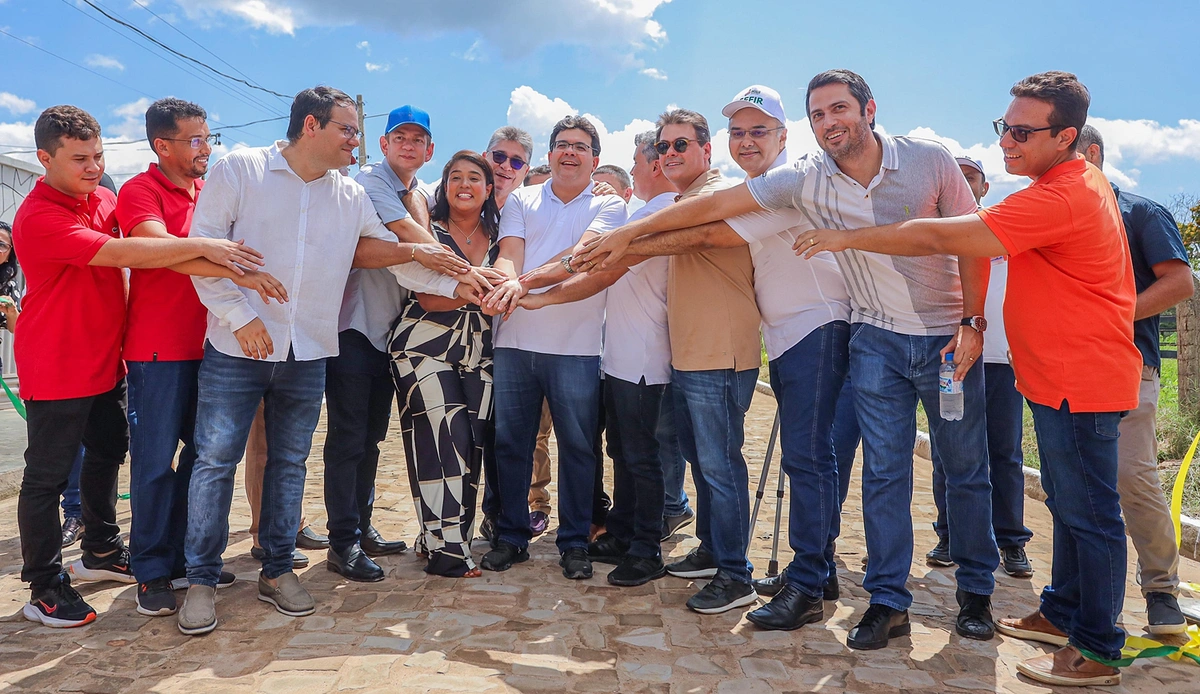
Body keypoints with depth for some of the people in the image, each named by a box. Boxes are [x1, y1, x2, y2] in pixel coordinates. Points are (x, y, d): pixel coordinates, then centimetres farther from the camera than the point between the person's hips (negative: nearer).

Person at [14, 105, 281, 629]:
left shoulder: (102, 198, 6)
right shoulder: (38, 217, -20)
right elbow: (119, 253, -31)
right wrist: (200, 247, -34)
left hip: (105, 360, 8)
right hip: (56, 369, -8)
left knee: (107, 454, 19)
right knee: (47, 477, 2)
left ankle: (101, 552, 37)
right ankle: (44, 589, 14)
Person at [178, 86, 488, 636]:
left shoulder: (352, 197, 9)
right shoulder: (240, 170, -3)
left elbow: (395, 255, 12)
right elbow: (204, 247, -7)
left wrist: (453, 284, 1)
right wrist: (240, 315, -14)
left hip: (308, 353, 4)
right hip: (237, 347, -3)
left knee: (289, 462, 11)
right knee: (216, 460, 1)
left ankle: (277, 570, 25)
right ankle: (201, 580, 16)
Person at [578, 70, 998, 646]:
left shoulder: (929, 160, -10)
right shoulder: (806, 178, -9)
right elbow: (714, 205, -9)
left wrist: (973, 323, -10)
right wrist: (629, 233, -8)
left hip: (947, 336, 0)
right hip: (877, 341, 0)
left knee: (966, 469, 10)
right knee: (883, 473, 3)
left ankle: (976, 592, 29)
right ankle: (888, 602, 15)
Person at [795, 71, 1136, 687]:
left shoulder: (1060, 199, -23)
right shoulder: (1085, 183, 12)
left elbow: (939, 237, -26)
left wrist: (851, 237, -19)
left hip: (1081, 383, -11)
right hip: (1061, 378, 11)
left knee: (1089, 514, 0)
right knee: (1068, 505, 19)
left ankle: (1099, 650, 12)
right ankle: (1063, 613, 33)